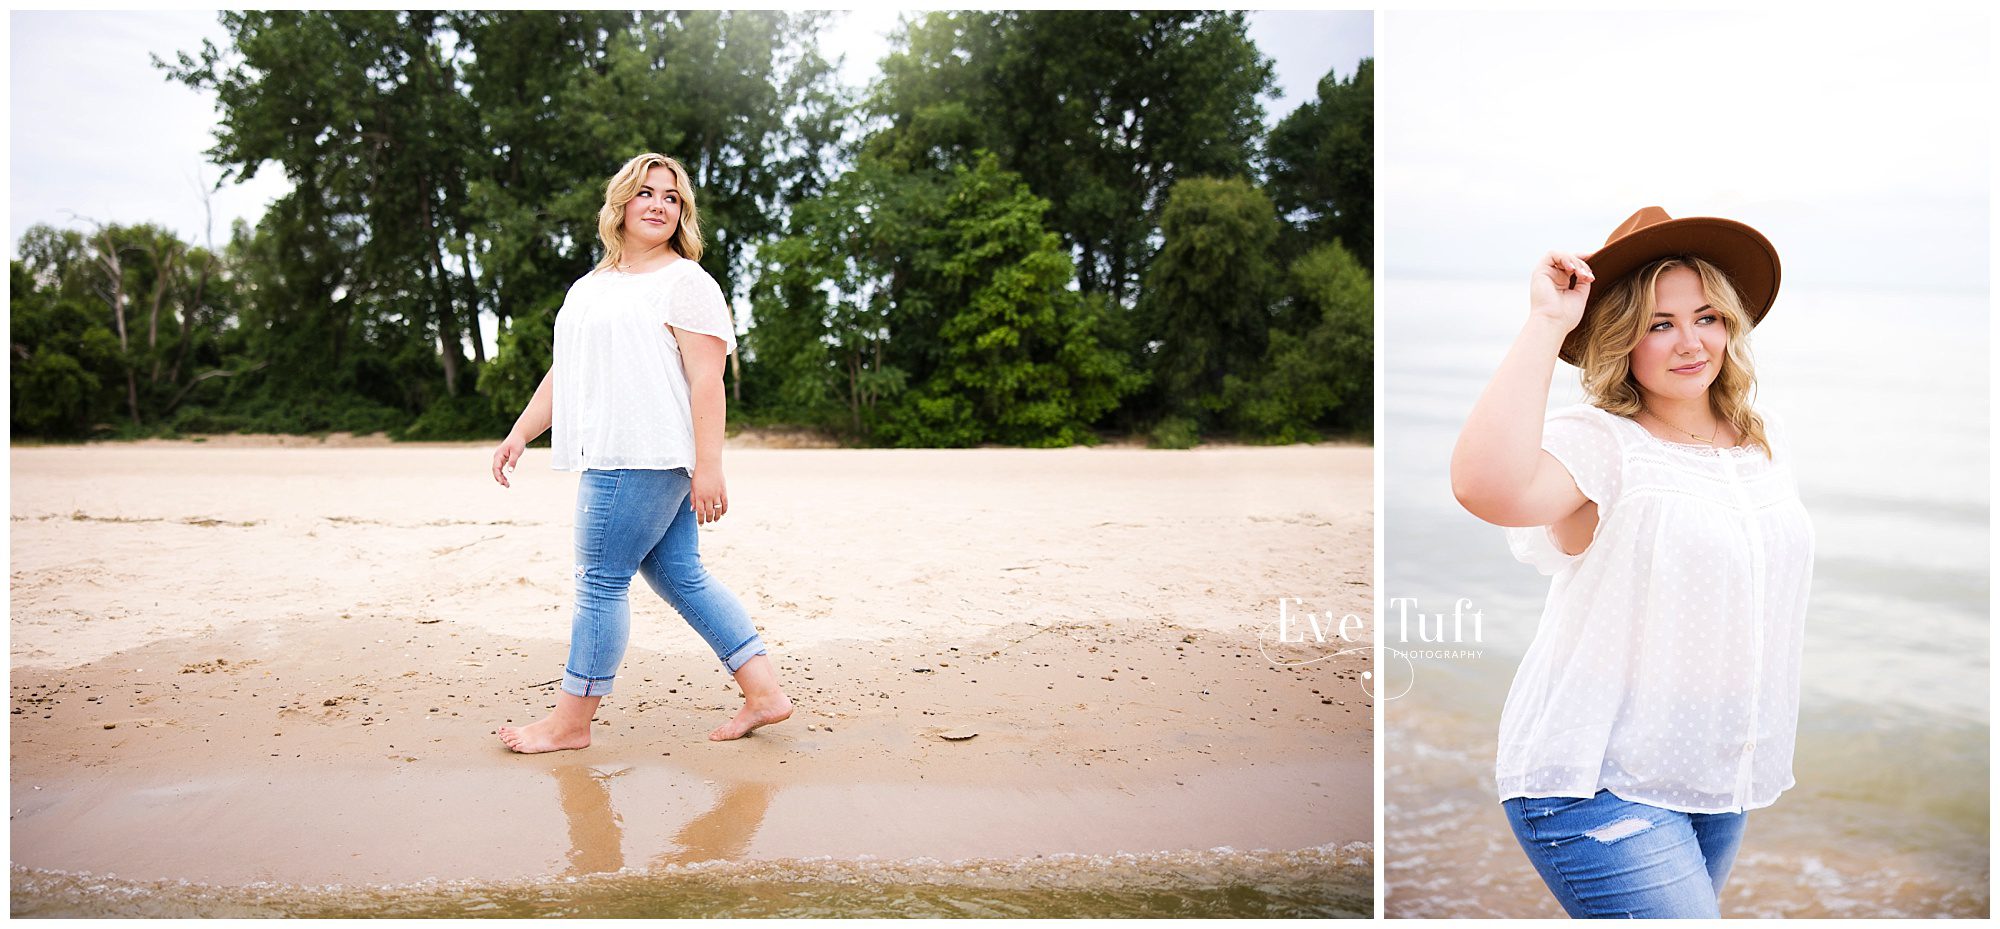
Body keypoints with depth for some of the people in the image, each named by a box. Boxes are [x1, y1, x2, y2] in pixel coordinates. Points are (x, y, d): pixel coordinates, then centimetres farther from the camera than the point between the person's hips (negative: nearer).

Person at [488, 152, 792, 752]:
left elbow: (707, 380, -12)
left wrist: (709, 467, -18)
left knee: (601, 581, -4)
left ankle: (571, 721, 7)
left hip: (647, 457, -9)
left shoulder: (685, 282, -4)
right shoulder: (590, 287, 23)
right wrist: (520, 434, 18)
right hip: (611, 457, 9)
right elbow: (564, 372, 26)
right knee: (680, 577, 8)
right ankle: (765, 692, 12)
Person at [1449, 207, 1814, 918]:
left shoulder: (1767, 439, 7)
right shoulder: (1597, 442, -16)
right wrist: (1546, 323, -32)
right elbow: (1488, 488, -40)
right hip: (1599, 784, -7)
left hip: (1721, 776, 8)